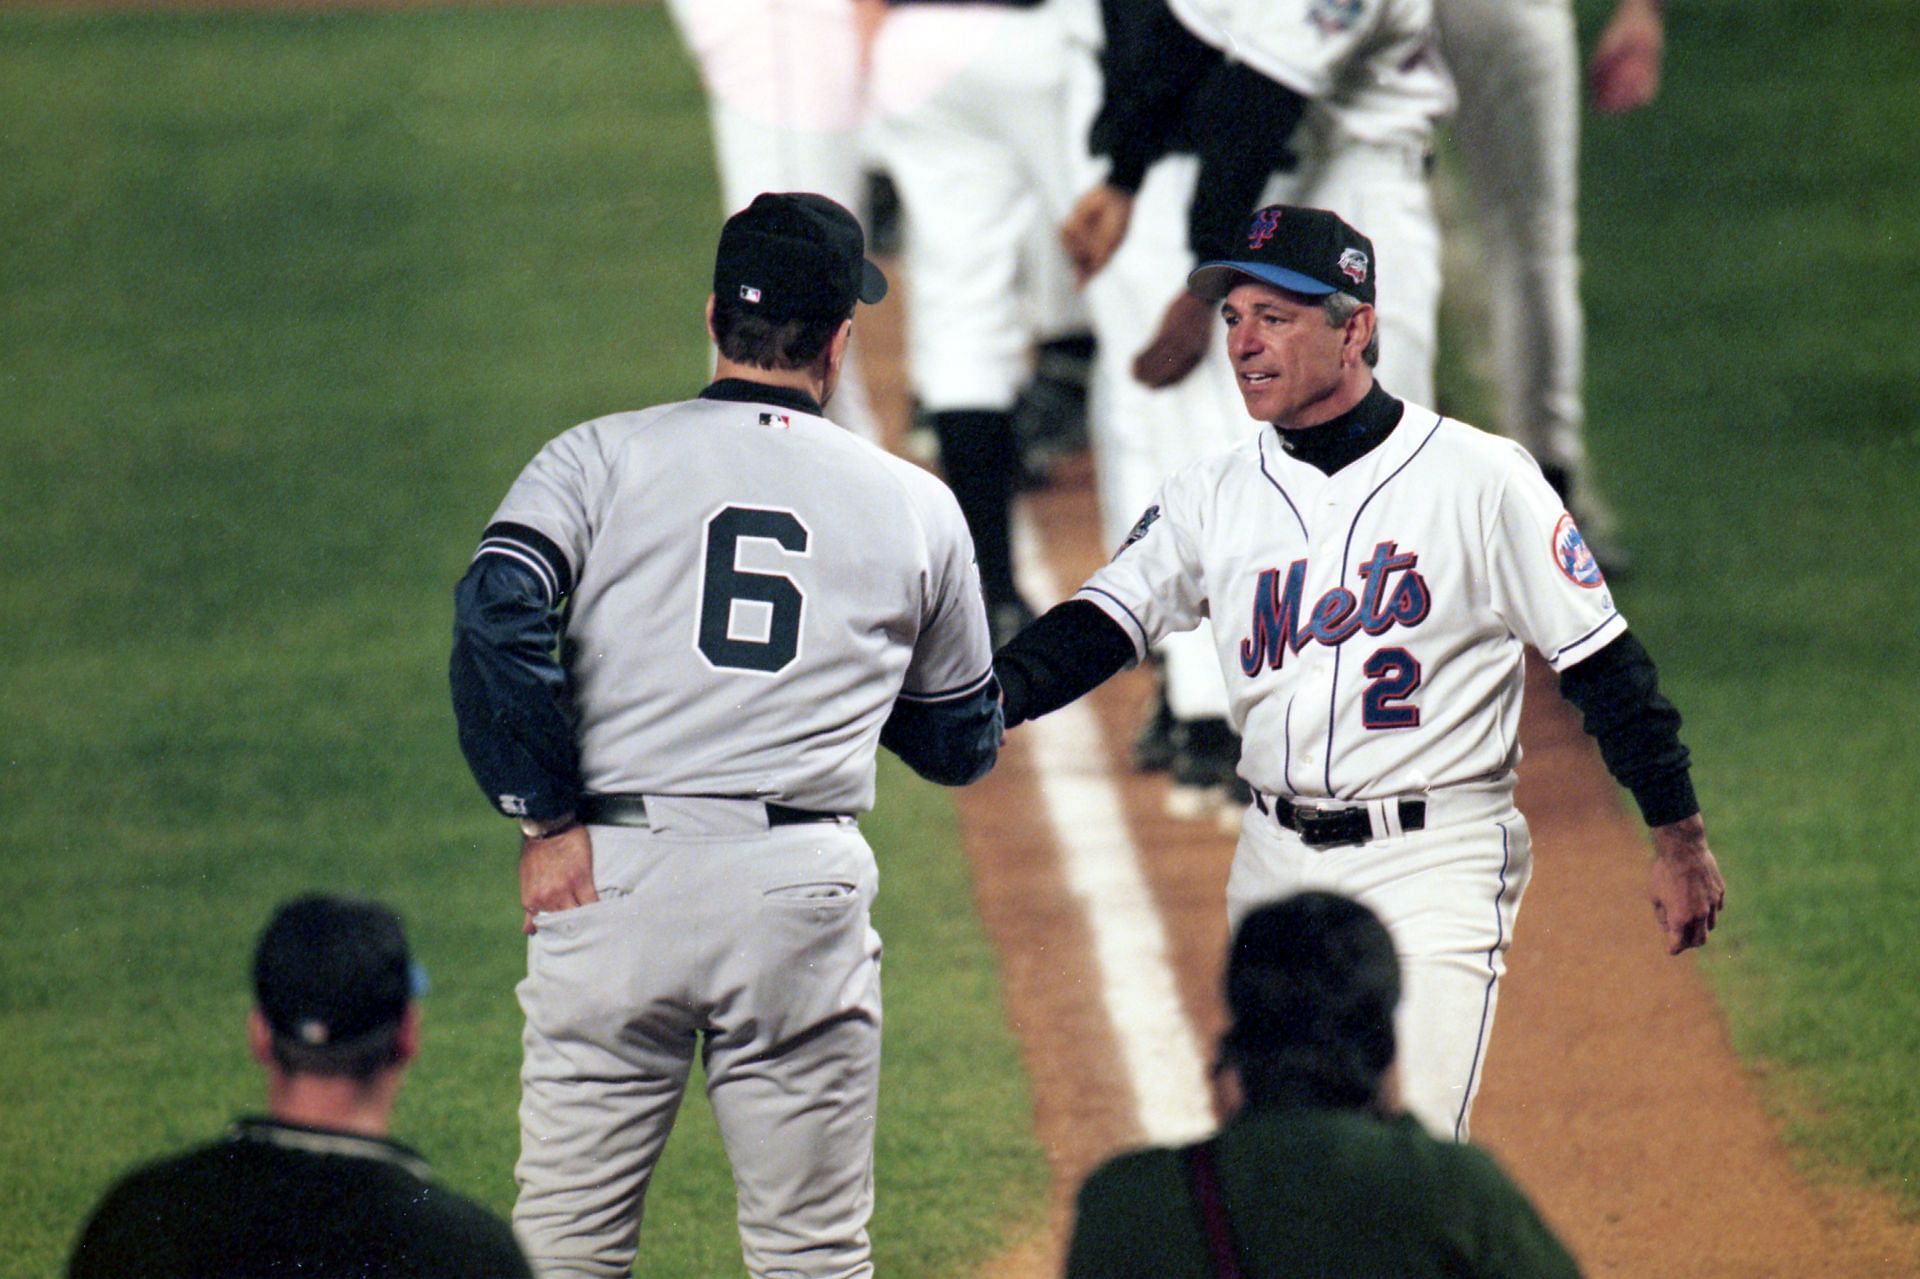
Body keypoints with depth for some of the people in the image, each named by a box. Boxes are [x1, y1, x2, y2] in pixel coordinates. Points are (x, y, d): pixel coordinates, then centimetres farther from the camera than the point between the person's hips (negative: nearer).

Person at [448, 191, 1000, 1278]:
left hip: (614, 867, -1)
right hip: (804, 892, 1)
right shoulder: (918, 505, 10)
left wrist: (547, 818, -6)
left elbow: (495, 615, -12)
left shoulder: (601, 456, 5)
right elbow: (965, 744, 19)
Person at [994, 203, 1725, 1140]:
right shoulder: (1215, 496, 7)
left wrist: (1679, 838, -4)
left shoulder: (1480, 479, -7)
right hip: (1276, 868, 5)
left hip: (1433, 867, -5)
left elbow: (1602, 663, -4)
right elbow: (1101, 626, 0)